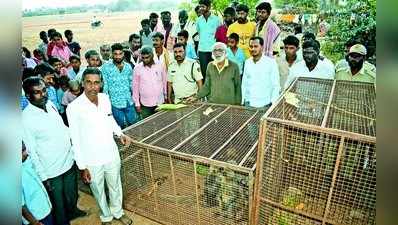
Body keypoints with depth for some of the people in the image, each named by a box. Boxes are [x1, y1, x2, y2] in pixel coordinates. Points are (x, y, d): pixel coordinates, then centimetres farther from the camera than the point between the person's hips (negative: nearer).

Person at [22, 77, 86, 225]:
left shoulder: (50, 104, -5)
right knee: (58, 201, 17)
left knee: (72, 192, 29)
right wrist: (43, 177, -14)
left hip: (69, 161, 6)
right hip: (51, 171, -6)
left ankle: (73, 211, 55)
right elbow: (32, 152, -18)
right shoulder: (26, 118, -23)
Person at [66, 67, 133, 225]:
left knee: (115, 186, 23)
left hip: (112, 154, 4)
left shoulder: (105, 98, -6)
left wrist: (120, 134, -3)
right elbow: (76, 140, -14)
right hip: (92, 160, -4)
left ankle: (118, 212, 50)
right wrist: (82, 167, -11)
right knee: (99, 191, 20)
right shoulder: (74, 108, -21)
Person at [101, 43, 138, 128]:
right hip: (115, 104, -3)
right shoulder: (106, 68, -10)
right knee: (120, 127, 11)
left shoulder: (128, 67, 2)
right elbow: (104, 86, -7)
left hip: (129, 103, 3)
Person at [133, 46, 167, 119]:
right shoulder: (138, 68, -5)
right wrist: (137, 104, 2)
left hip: (160, 102, 1)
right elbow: (135, 87, 1)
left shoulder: (160, 66, -3)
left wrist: (166, 96, 13)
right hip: (145, 105, -1)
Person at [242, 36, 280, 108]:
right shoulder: (247, 62, 6)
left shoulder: (271, 62, -6)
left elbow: (276, 86, -4)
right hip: (248, 104, 4)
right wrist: (242, 101, 8)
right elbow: (244, 84, 11)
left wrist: (272, 103, -9)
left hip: (265, 105, -3)